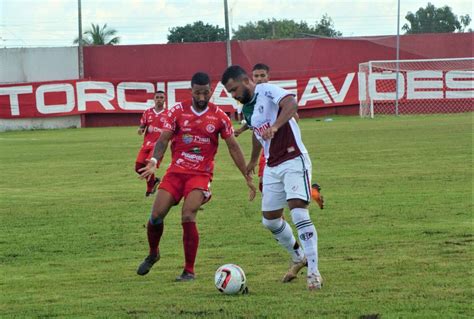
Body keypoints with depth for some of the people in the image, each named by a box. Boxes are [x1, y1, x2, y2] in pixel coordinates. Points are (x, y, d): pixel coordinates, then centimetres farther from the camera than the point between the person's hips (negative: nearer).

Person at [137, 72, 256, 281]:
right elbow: (163, 139, -2)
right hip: (176, 171, 2)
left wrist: (248, 178, 6)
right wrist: (153, 162, -20)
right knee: (156, 215, -7)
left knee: (188, 216, -22)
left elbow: (233, 147, 6)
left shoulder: (219, 117, 0)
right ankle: (153, 254, 24)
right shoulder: (178, 111, 1)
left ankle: (189, 271, -11)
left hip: (201, 174, -2)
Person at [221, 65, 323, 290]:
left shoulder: (267, 92, -15)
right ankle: (298, 258, 34)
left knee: (298, 212, -19)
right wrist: (253, 160, 43)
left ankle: (313, 272, -17)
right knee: (270, 219, 12)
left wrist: (275, 126, -50)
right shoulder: (247, 107, 11)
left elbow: (291, 103, -35)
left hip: (294, 161, -9)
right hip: (272, 167, 9)